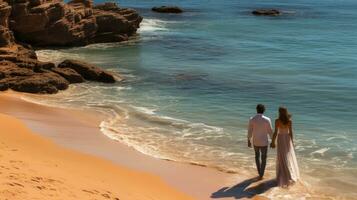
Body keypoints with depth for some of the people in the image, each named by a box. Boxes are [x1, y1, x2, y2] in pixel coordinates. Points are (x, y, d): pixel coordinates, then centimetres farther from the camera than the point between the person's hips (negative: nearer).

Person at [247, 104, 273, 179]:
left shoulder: (252, 119, -11)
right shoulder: (267, 120, -15)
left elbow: (249, 131, -6)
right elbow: (270, 131, -8)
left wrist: (249, 141, 6)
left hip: (255, 141, 2)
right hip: (264, 142, -2)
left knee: (257, 156, 25)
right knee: (263, 158, 13)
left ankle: (260, 172, 27)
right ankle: (261, 175, 13)